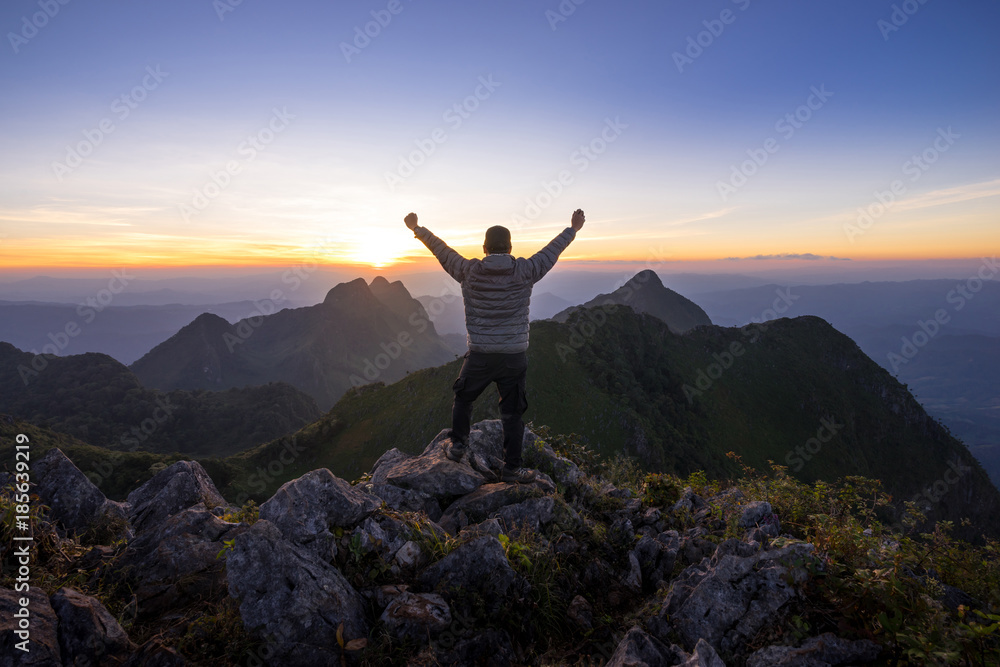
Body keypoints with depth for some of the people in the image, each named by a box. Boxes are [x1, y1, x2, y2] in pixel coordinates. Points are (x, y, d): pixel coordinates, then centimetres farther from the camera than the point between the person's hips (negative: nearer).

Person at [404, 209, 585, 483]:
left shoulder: (469, 271, -5)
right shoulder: (524, 272, -6)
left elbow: (442, 251, 9)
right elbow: (550, 252, 9)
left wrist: (417, 229, 25)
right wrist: (572, 229, 26)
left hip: (479, 356, 0)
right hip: (514, 357, 0)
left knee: (463, 399, 25)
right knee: (512, 413, 10)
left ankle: (458, 444, 32)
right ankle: (512, 468, 17)